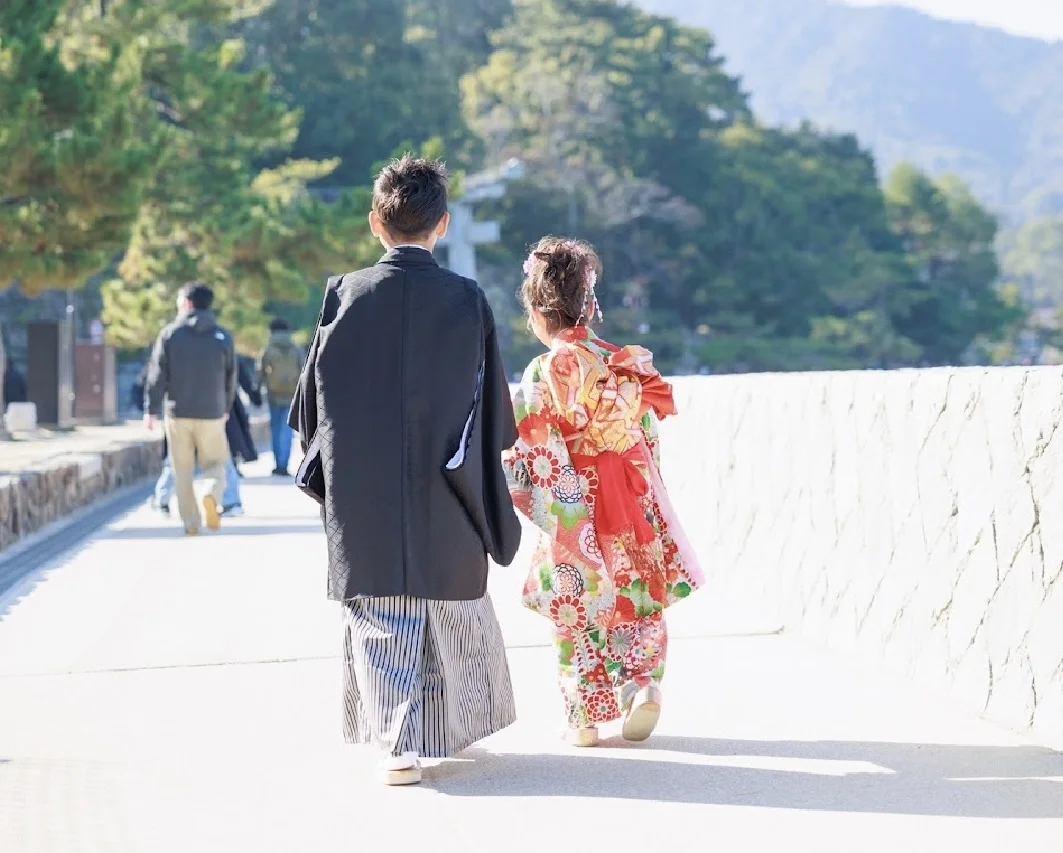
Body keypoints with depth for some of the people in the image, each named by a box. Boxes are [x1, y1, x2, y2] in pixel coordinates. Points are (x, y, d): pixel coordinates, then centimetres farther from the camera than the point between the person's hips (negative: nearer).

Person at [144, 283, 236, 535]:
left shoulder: (169, 334, -3)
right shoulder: (222, 337, 1)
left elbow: (157, 375, -5)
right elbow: (231, 378, 7)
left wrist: (151, 409, 0)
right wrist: (226, 408, 20)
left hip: (178, 413, 0)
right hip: (212, 413, 0)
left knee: (183, 471, 10)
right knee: (215, 464, 13)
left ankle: (191, 522, 6)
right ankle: (212, 494, -18)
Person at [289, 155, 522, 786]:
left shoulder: (345, 296, -6)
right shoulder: (467, 302, -6)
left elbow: (311, 403, 1)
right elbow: (495, 414, -1)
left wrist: (328, 462, 17)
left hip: (365, 498, 0)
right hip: (446, 501, 0)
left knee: (380, 618, 5)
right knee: (455, 611, 17)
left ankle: (398, 741, -5)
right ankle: (455, 726, 31)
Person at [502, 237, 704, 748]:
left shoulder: (545, 373, -13)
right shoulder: (629, 364, 1)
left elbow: (531, 455, -13)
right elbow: (650, 432, 8)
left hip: (576, 512, -4)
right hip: (636, 500, 4)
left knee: (578, 610, 7)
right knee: (638, 600, 16)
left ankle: (585, 716, 11)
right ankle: (644, 683, 1)